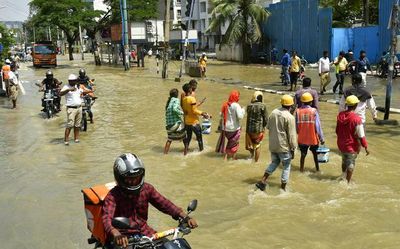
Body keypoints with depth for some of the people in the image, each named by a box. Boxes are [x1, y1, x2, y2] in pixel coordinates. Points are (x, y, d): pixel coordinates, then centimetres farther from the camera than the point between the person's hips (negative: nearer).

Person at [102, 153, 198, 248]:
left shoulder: (146, 188, 0)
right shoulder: (113, 196, -15)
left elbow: (164, 203, -4)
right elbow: (107, 218, -29)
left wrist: (185, 217, -18)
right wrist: (116, 235, -52)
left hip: (144, 231, 4)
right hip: (125, 237, -4)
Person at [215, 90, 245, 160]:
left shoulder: (225, 105, 1)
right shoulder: (236, 105, -17)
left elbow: (221, 115, 7)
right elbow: (240, 116, -20)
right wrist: (243, 110, -5)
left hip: (225, 128, 6)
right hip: (234, 128, -6)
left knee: (231, 142, 23)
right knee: (234, 143, 13)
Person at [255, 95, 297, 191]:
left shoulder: (273, 113, 0)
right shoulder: (290, 117, -17)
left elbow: (268, 127, 12)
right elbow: (292, 135, -15)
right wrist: (293, 149, -6)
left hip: (273, 144, 6)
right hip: (284, 146, -6)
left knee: (274, 162, 22)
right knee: (286, 166, 9)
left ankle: (263, 181, 11)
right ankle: (283, 188, 13)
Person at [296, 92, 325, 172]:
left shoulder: (298, 111, -9)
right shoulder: (314, 111, -15)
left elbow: (296, 125, -4)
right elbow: (318, 126, -12)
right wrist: (321, 138, -4)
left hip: (302, 138, 1)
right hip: (313, 138, -1)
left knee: (303, 153, 15)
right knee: (315, 153, 19)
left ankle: (301, 168, 16)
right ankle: (317, 168, 28)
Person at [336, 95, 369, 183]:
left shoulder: (340, 115, -5)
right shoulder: (356, 119, -24)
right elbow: (361, 135, -21)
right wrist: (366, 147, -11)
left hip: (341, 144, 6)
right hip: (352, 146, -6)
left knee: (344, 160, 29)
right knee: (351, 164, 10)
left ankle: (343, 177, 48)